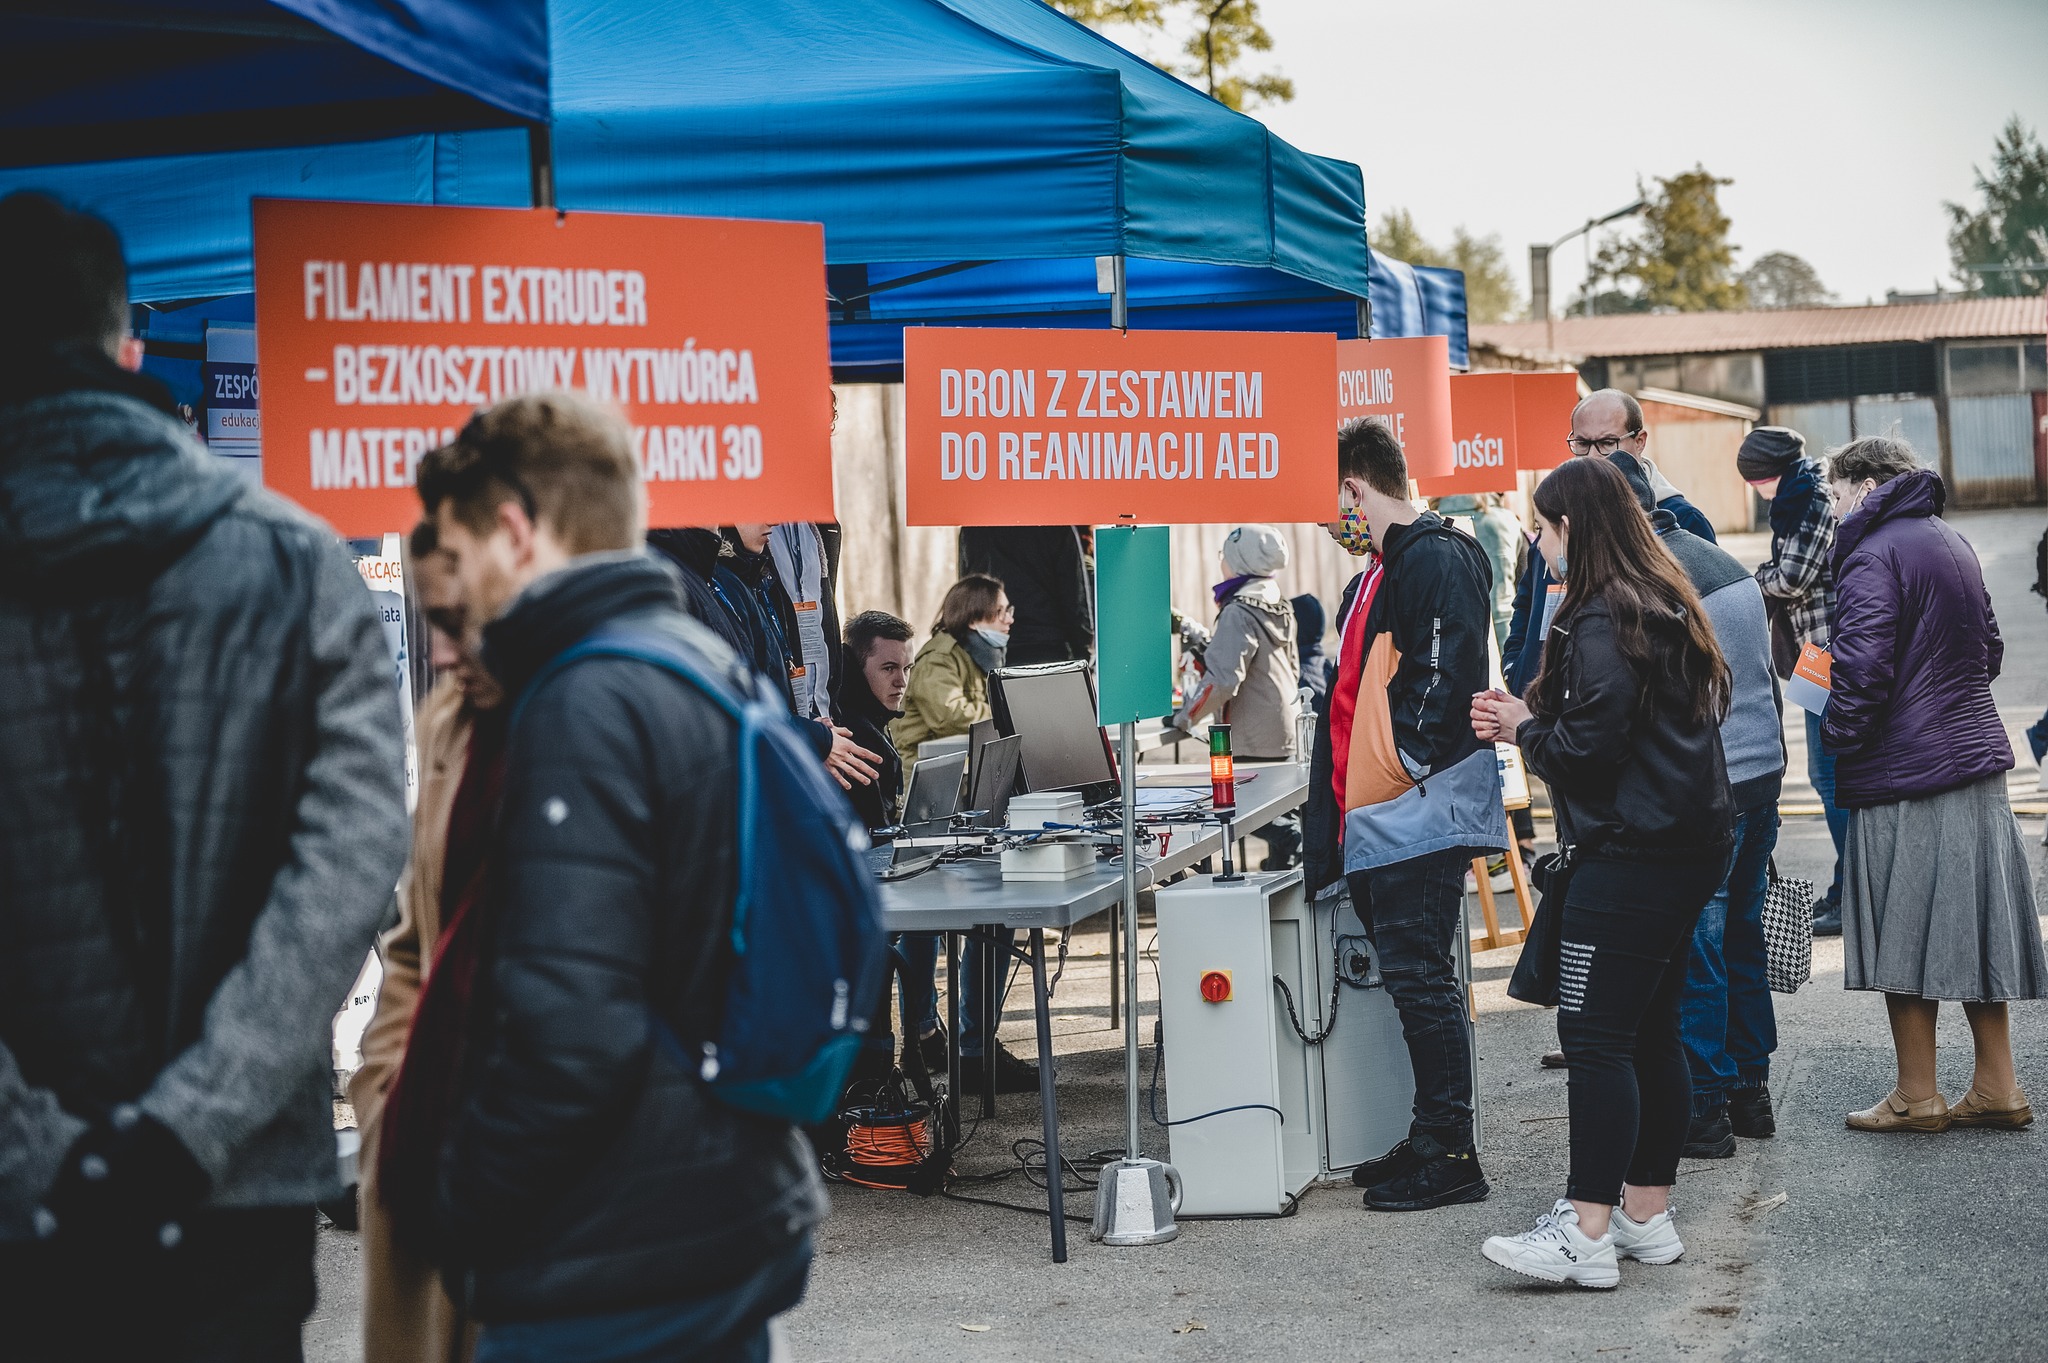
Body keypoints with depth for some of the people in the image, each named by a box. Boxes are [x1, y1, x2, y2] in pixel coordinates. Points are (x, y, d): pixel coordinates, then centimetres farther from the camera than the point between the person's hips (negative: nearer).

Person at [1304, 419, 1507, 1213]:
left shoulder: (1437, 558, -12)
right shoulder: (1381, 569, 20)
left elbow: (1450, 674, -20)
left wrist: (1409, 763, -15)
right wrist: (1334, 809, 22)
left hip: (1422, 812, -10)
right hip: (1379, 821, 10)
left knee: (1420, 978, -7)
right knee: (1415, 979, 13)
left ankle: (1450, 1157, 0)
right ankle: (1430, 1141, 20)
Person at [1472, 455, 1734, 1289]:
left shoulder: (1603, 622, -15)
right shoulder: (1663, 603, 17)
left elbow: (1591, 745, -19)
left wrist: (1525, 728, 0)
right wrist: (1534, 720, 15)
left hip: (1629, 858, -11)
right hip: (1687, 846, 11)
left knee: (1594, 1038, -10)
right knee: (1652, 1034, 14)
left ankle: (1585, 1235, -10)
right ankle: (1647, 1215, 21)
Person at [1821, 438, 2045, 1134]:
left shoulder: (1874, 553, -14)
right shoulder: (1952, 541, 14)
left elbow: (1861, 666, -23)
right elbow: (1989, 649, 22)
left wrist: (1840, 741, -9)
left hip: (1904, 770, -8)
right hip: (1976, 759, 9)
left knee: (1906, 937, 1)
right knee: (1972, 928, 13)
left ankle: (1917, 1097, 8)